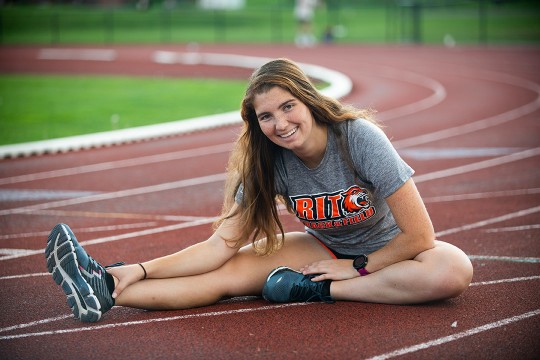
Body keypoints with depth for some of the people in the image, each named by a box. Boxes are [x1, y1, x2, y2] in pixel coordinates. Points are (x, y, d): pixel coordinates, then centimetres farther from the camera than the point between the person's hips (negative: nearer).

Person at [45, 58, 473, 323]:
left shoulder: (360, 137, -26)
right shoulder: (269, 163, -12)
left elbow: (418, 235, -23)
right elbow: (220, 247, -13)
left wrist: (356, 267, -16)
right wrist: (142, 270, -23)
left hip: (389, 254, -3)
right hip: (326, 251, 3)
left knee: (454, 269, -36)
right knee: (232, 272, -21)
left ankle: (320, 291, -30)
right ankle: (104, 288, -32)